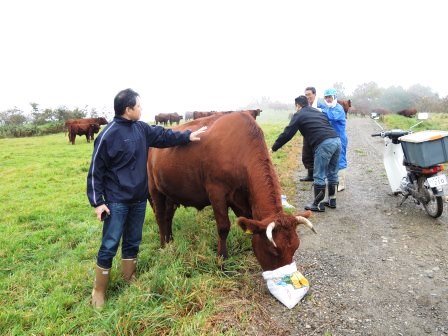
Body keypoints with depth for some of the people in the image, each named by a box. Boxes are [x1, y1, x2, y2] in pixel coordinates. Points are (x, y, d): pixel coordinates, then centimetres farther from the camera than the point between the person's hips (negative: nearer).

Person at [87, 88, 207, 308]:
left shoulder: (142, 129, 4)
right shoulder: (108, 135, -15)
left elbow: (163, 135, 21)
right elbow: (95, 171, -11)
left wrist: (187, 136, 20)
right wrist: (97, 202, -12)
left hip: (139, 199, 7)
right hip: (117, 201, -6)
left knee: (133, 242, 17)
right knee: (110, 246, 1)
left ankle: (129, 279, 35)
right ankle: (99, 290, 19)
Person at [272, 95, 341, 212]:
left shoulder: (299, 115, 9)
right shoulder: (318, 112, 29)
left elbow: (287, 134, 7)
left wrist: (273, 148, 16)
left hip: (324, 144, -7)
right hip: (336, 140, 7)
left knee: (319, 176, 2)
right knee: (332, 173, 18)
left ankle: (317, 204, 9)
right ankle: (332, 200, 27)